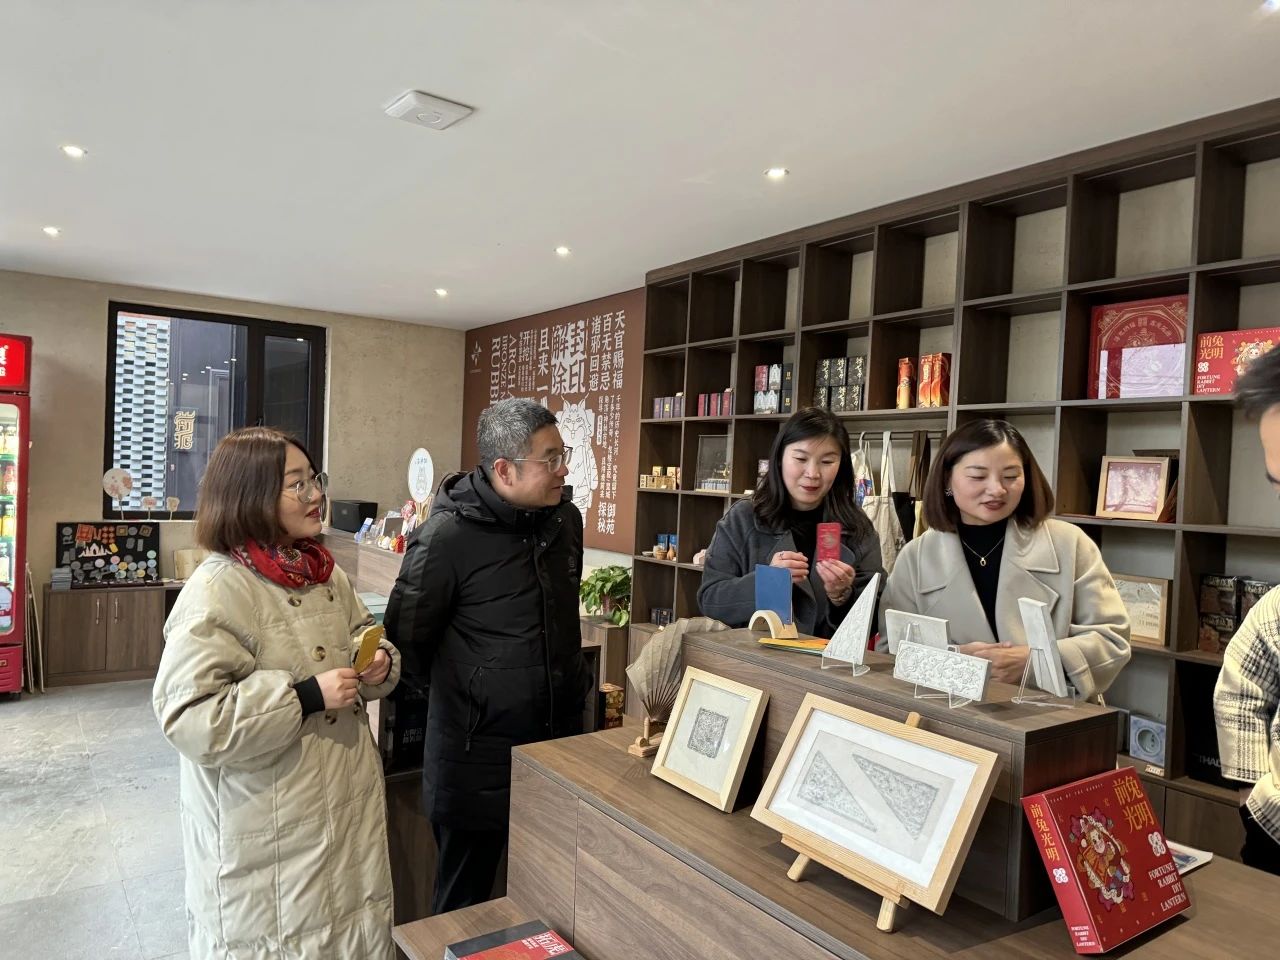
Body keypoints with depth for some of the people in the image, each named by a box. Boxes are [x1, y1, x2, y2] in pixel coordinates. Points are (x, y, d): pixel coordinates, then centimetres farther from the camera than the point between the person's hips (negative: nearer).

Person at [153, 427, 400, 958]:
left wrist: (379, 663, -3)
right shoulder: (216, 590, -19)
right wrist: (304, 698, -25)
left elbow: (363, 635, 19)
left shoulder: (326, 573, 4)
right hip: (264, 827, -7)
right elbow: (189, 716, -23)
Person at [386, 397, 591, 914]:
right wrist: (460, 690, 1)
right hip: (477, 754, -5)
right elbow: (407, 639, -8)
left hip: (561, 736, 6)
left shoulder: (566, 518, 1)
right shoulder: (447, 536, -19)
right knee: (464, 907, 15)